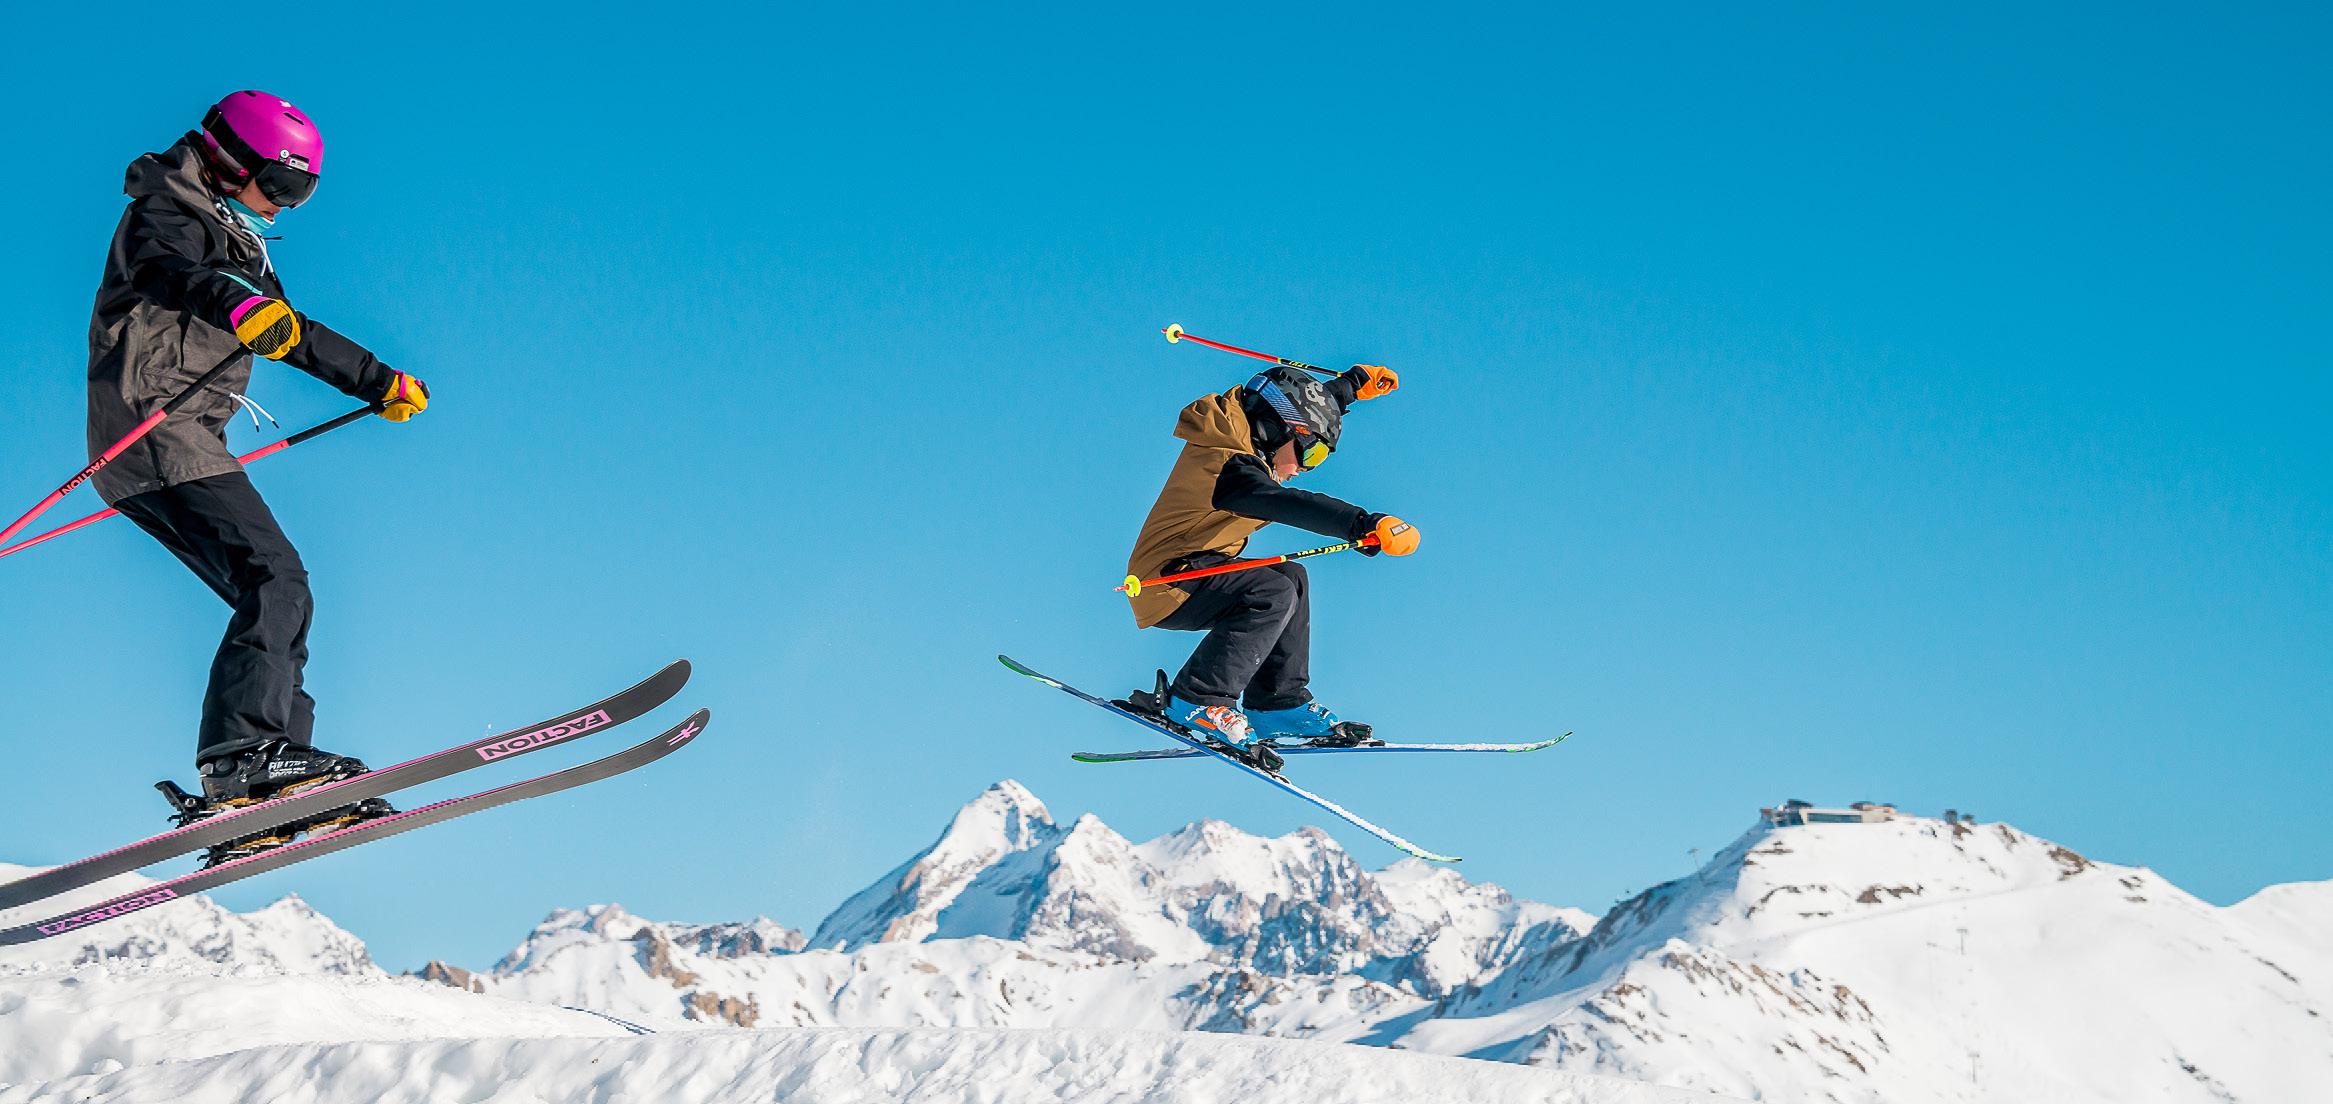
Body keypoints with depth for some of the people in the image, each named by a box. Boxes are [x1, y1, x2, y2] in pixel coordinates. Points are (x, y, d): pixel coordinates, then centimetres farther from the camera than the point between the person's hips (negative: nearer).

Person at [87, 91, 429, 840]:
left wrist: (380, 382, 42)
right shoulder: (164, 215, -3)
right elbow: (168, 272, -27)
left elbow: (295, 335, 38)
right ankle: (242, 755, -33)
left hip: (186, 444, 10)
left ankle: (273, 763, -1)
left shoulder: (234, 244, 26)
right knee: (275, 578, -22)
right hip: (156, 433, -10)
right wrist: (237, 303, -48)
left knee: (274, 597, 5)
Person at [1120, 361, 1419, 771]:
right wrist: (1363, 524, -48)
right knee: (1274, 593, -26)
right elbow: (1287, 505, -39)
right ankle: (1198, 700, -20)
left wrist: (1354, 383, 36)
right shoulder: (1226, 467, -22)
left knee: (1291, 578, 10)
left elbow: (1308, 403, 28)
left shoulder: (1232, 440, 9)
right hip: (1165, 585, -11)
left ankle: (1279, 702, 8)